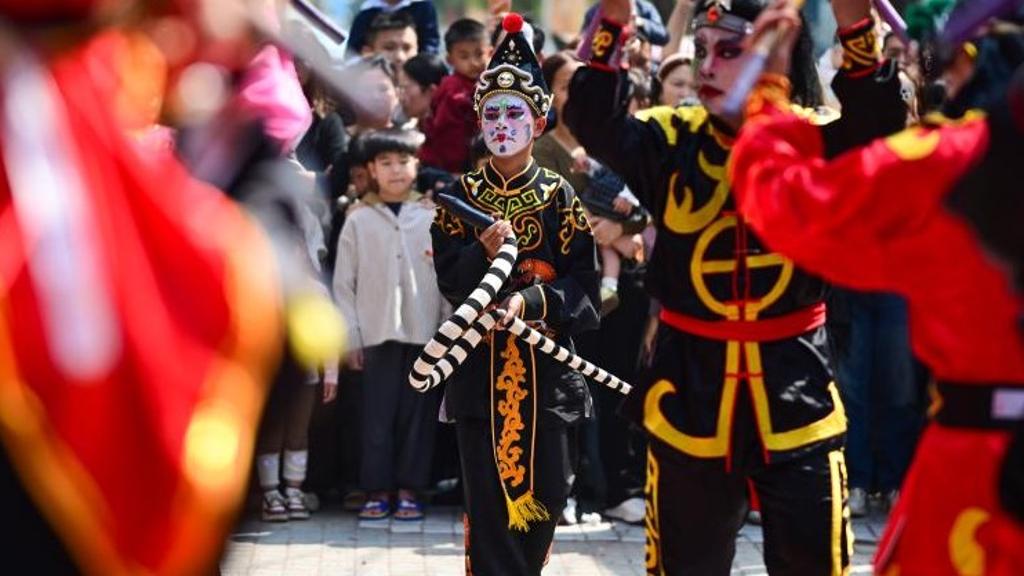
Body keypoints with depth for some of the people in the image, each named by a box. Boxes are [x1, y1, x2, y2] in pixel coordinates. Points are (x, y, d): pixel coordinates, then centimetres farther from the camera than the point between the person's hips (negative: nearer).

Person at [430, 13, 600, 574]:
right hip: (480, 363, 0)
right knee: (488, 494, -3)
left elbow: (583, 283, -4)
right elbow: (448, 281, -3)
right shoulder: (460, 195, 3)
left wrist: (529, 302, -20)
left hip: (544, 363, 0)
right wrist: (483, 251, -22)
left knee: (544, 494, 3)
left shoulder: (559, 195, 1)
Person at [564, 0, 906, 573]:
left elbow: (882, 127, -22)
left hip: (794, 388, -1)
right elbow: (594, 121, -15)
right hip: (691, 388, 1)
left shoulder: (813, 140, -4)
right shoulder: (674, 139, 0)